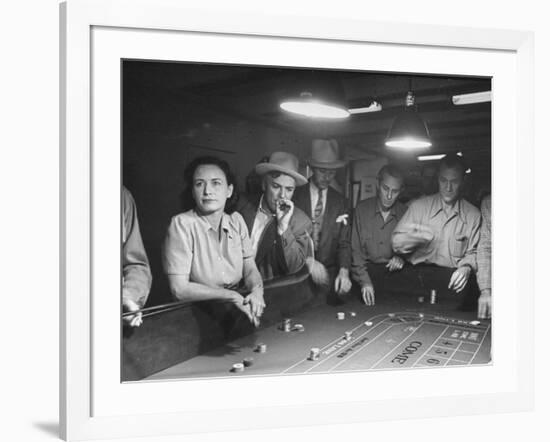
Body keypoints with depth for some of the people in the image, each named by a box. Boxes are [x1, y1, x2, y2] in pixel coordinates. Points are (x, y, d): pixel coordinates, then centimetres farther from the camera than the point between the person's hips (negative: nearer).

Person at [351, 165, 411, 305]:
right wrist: (364, 281, -14)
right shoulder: (362, 209, -2)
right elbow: (355, 250, -3)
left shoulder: (405, 213, 2)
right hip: (367, 271, -1)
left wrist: (402, 257, -11)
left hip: (395, 274, 1)